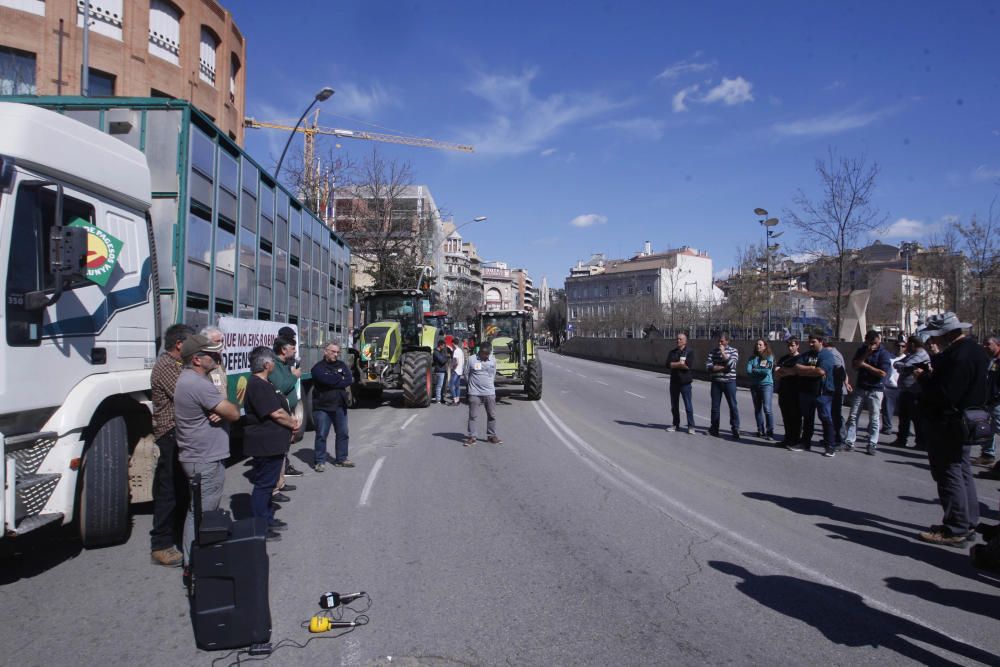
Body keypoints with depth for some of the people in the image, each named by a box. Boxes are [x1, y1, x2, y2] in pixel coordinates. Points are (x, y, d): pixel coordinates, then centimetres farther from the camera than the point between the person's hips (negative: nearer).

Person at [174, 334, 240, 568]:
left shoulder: (190, 378, 11)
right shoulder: (198, 384, -23)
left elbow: (222, 410, 13)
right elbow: (234, 413, -22)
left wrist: (220, 413, -10)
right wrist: (230, 408, 1)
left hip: (199, 457, 11)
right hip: (206, 461, -11)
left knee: (200, 512, 20)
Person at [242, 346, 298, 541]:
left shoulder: (262, 384, 15)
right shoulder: (258, 386, -20)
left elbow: (280, 408, 20)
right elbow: (276, 414, -21)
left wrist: (290, 421, 4)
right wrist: (293, 424, -6)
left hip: (271, 443, 11)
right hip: (267, 444, -11)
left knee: (267, 483, 19)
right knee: (263, 485, -4)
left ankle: (267, 519, 31)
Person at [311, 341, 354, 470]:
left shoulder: (342, 365, 10)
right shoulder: (318, 367, -6)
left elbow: (350, 380, -4)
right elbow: (326, 380, -23)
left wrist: (334, 381, -15)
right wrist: (341, 379, -9)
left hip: (340, 406, 5)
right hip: (322, 407, -5)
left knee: (343, 433, 11)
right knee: (321, 435, -1)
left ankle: (341, 459, 23)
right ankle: (319, 461, 9)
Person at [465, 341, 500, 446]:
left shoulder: (493, 361, 3)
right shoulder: (472, 360, -6)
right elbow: (466, 374, 4)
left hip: (489, 393, 3)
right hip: (474, 393, -3)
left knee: (492, 415, 7)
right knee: (472, 415, 1)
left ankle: (492, 435, 20)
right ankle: (471, 437, 9)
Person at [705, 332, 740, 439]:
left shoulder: (733, 351, 0)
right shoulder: (713, 352, 7)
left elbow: (731, 364, -16)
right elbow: (708, 367, -4)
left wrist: (723, 352, -12)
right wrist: (723, 367, -12)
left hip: (729, 382, -3)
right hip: (716, 382, 3)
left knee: (733, 406, -1)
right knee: (715, 406, 7)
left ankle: (735, 429, 5)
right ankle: (714, 429, 17)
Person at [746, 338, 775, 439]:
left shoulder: (770, 357, -2)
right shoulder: (752, 358, 9)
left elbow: (767, 371, -14)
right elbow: (748, 371, -4)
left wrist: (755, 370, -4)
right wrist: (761, 371, -11)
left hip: (766, 385, -5)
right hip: (754, 385, 5)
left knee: (767, 408, -13)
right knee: (757, 409, 9)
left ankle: (770, 432, -9)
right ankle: (760, 431, 18)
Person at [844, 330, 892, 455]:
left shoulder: (883, 353, -7)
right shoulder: (862, 350, 7)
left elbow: (883, 373, -15)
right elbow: (854, 365, -4)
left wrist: (865, 365, -11)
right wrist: (866, 354, -14)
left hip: (875, 390, -4)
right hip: (860, 388, 4)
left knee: (874, 419, 1)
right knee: (853, 416, 2)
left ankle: (872, 444, 6)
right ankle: (849, 441, 5)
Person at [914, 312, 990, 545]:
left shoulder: (958, 356, -24)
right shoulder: (975, 350, 11)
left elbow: (945, 395, -28)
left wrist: (923, 378, -14)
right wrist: (930, 375, 0)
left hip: (949, 426, -11)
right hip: (966, 423, 11)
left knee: (949, 475, -3)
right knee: (962, 472, 18)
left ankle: (955, 530, 3)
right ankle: (968, 523, 28)